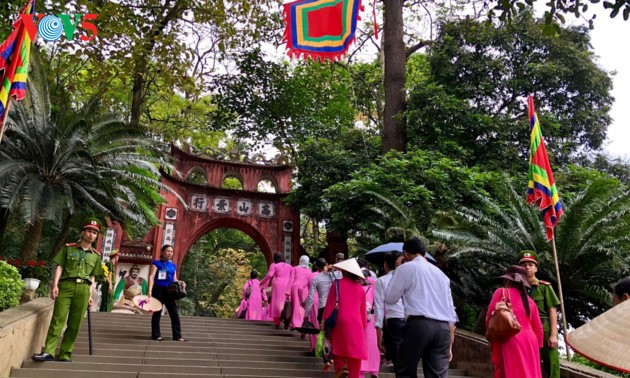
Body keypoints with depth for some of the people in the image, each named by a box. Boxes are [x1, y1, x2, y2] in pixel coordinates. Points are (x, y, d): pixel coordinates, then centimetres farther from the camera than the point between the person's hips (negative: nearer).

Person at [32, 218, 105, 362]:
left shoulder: (96, 256, 15)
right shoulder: (68, 248, 10)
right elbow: (59, 267, 5)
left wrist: (90, 295, 8)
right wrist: (55, 285, -7)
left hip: (83, 289, 2)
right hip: (65, 286, -2)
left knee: (75, 324, 1)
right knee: (58, 319, -9)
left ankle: (65, 354, 7)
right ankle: (49, 351, -9)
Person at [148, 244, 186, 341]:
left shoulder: (173, 266, 17)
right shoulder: (156, 263, 1)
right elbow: (151, 277, -7)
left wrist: (180, 283, -2)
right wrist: (150, 290, -18)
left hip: (169, 291, 5)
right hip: (158, 290, -5)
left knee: (174, 313, 0)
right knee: (157, 313, 3)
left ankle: (177, 336, 2)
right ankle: (156, 335, 13)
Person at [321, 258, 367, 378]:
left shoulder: (337, 283, 1)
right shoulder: (360, 288, 10)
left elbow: (330, 303, -3)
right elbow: (363, 310, 12)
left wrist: (324, 320, 0)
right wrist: (364, 324, 22)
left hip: (340, 320, -2)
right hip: (356, 323, 2)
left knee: (338, 346, 14)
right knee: (355, 350, 7)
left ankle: (340, 367, -6)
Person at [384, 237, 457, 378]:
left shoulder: (405, 268, 7)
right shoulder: (441, 273, 25)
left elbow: (390, 299, 8)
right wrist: (450, 345, 25)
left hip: (418, 324, -5)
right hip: (443, 328, 5)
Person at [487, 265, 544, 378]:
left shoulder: (501, 292, 1)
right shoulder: (530, 301, 16)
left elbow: (490, 318, -3)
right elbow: (538, 328, 16)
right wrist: (537, 346, 26)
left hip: (510, 341, -5)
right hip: (530, 341, 6)